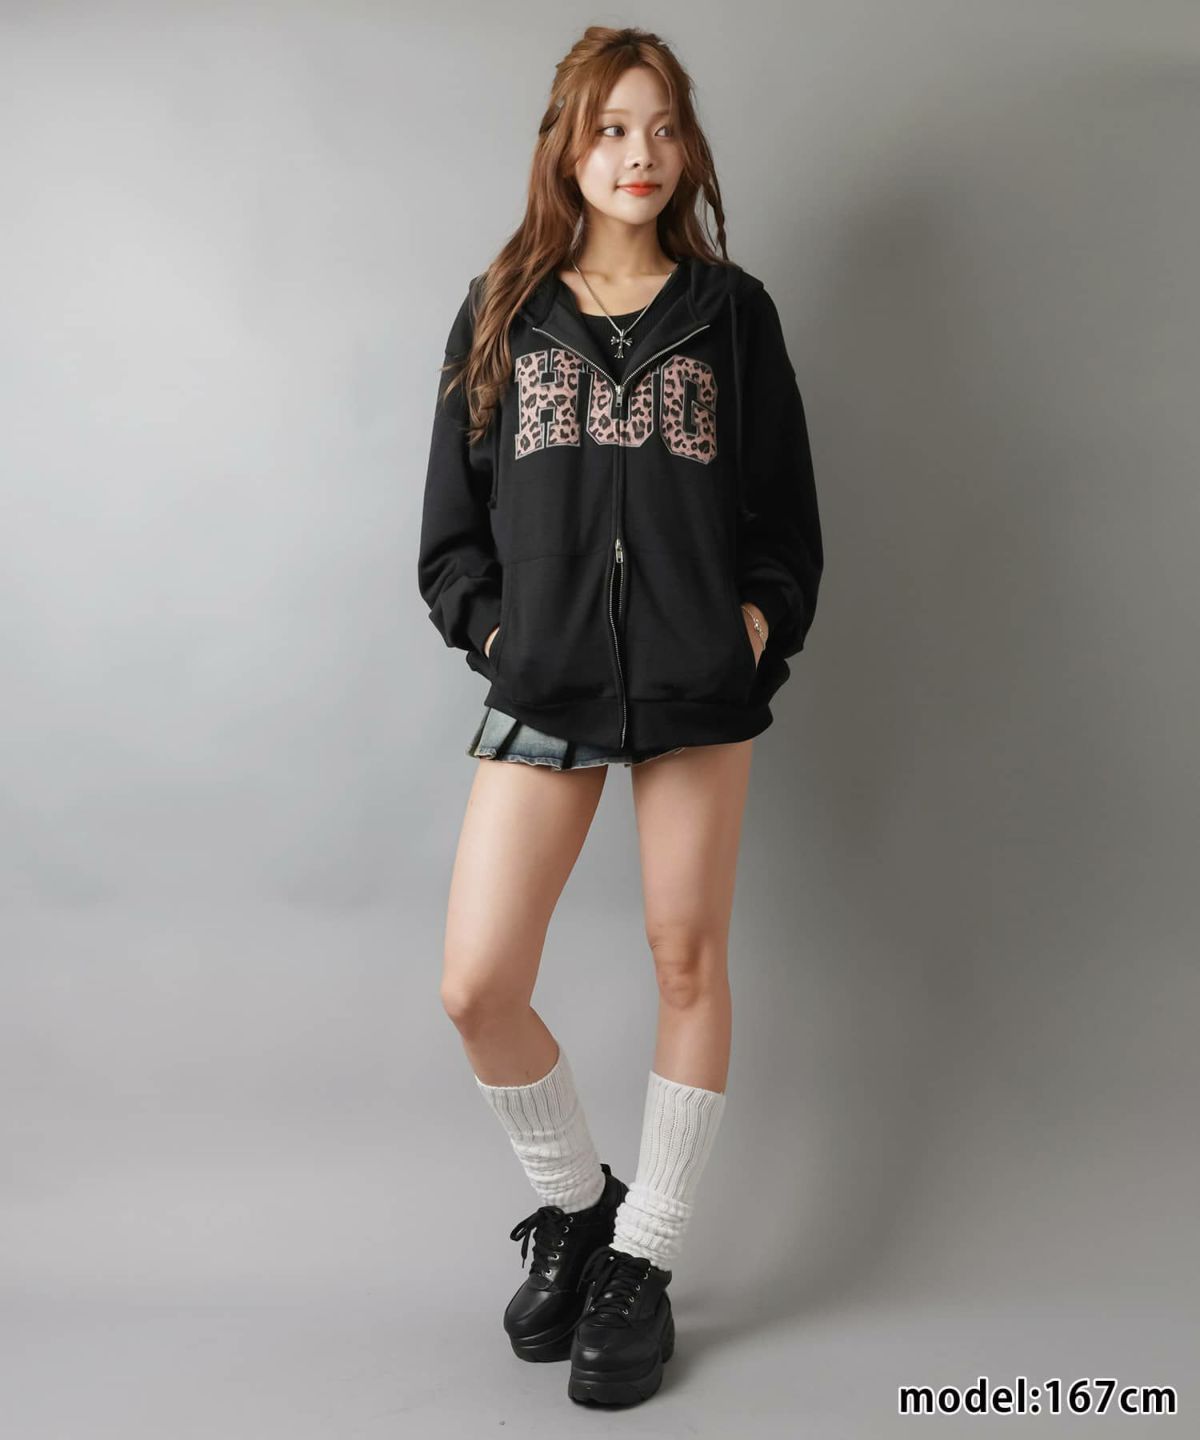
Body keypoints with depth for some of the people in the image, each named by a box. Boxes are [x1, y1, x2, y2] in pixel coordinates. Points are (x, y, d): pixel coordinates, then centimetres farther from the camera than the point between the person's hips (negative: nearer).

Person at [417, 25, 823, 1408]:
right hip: (543, 693, 1)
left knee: (689, 963, 5)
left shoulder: (731, 309, 9)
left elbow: (786, 506, 9)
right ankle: (572, 1203, 24)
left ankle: (642, 1259, 23)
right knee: (477, 987, -5)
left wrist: (758, 623, -5)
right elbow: (451, 516, 11)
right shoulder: (501, 311, 10)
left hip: (699, 686, 0)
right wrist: (493, 627, -2)